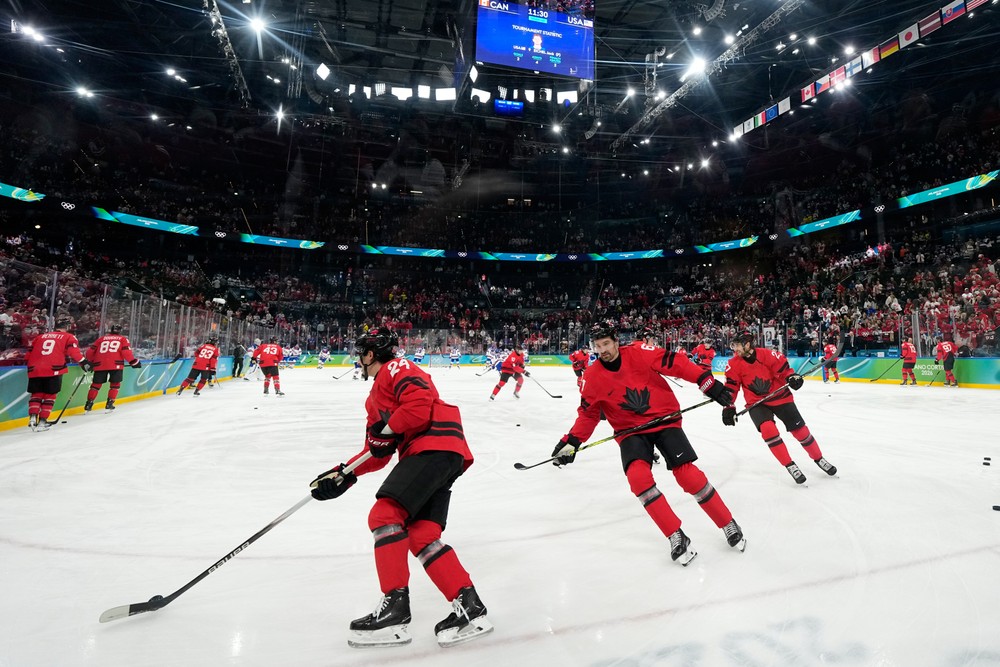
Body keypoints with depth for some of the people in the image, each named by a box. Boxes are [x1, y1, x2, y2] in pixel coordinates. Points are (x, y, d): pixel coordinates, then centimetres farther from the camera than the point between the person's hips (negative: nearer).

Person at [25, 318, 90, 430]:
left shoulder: (39, 337, 23)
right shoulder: (69, 337, 10)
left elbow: (29, 352, 23)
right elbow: (73, 350, -7)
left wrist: (30, 366, 36)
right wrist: (83, 362, -8)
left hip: (35, 370, 4)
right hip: (54, 370, -4)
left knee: (36, 394, 17)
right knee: (50, 395, 7)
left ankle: (33, 417, 1)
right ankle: (42, 421, 2)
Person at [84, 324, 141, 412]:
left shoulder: (101, 338, 21)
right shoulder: (123, 339, 12)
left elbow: (91, 350, 18)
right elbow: (126, 351, -3)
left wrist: (90, 361, 32)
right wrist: (133, 362, 0)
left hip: (100, 364, 3)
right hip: (116, 364, -3)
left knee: (96, 384, 13)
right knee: (115, 384, 9)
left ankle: (89, 403, 12)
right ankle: (110, 403, 5)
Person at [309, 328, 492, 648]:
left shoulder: (396, 368, 2)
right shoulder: (376, 397, 31)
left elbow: (421, 403, -18)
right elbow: (376, 452, 27)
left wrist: (388, 431, -13)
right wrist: (345, 474, 17)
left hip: (435, 445, -10)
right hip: (428, 454, 10)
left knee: (384, 515, -14)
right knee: (421, 536, 1)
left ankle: (395, 608, -12)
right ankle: (469, 606, 1)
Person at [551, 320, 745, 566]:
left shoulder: (640, 353, -14)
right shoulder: (593, 376, -6)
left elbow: (676, 363, -13)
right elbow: (588, 413, 2)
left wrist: (708, 383, -19)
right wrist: (571, 442, -6)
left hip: (664, 419, -1)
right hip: (630, 431, 2)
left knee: (688, 475, -10)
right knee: (637, 476, -23)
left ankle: (729, 525, 15)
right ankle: (676, 537, -8)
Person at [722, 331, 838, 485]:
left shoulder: (767, 354, -18)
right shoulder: (734, 365, -11)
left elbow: (782, 367, -7)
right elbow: (731, 388, -7)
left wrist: (792, 376, -27)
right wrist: (728, 407, -11)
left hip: (779, 396, 0)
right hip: (756, 403, 0)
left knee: (800, 429, 5)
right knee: (767, 429, -23)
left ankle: (819, 459, 31)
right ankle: (790, 466, -7)